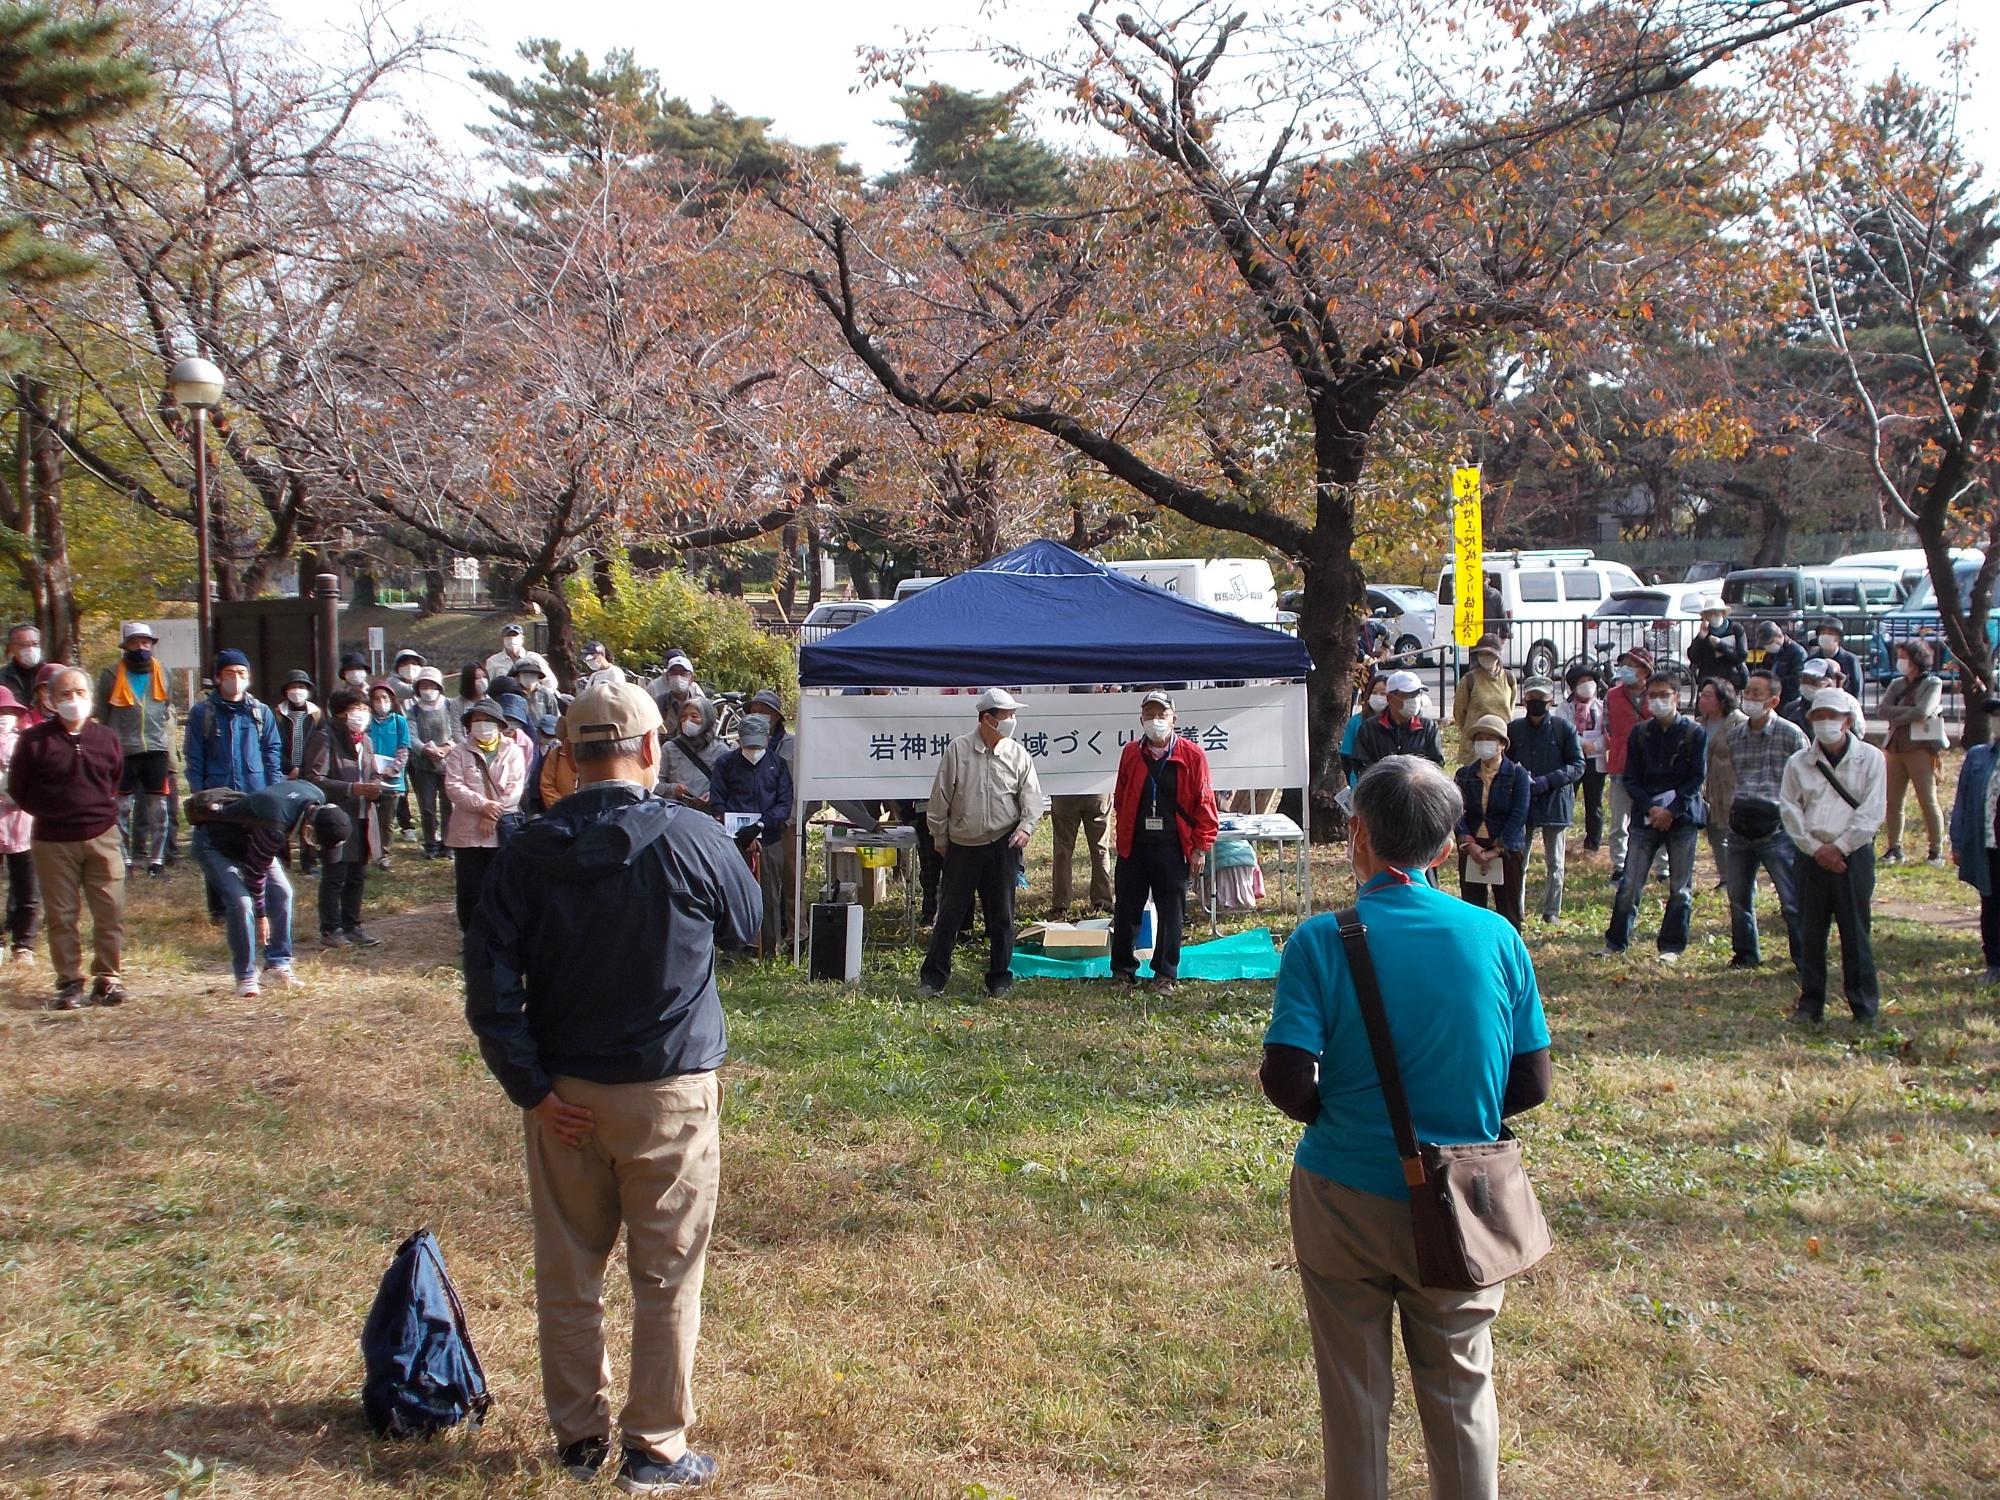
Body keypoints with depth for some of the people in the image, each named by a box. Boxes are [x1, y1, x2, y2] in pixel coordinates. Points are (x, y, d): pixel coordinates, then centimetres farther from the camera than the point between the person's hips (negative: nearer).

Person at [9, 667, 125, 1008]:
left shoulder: (108, 738, 7)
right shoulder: (34, 740, -1)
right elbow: (17, 789, 5)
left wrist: (103, 809, 8)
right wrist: (50, 813, 3)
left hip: (102, 837, 2)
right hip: (53, 842, -1)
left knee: (111, 912, -1)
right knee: (61, 915, 3)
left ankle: (108, 978, 10)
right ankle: (69, 982, 11)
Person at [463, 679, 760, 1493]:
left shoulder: (530, 849, -3)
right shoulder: (691, 838, -11)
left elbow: (490, 977, -6)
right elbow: (747, 924, 6)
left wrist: (530, 1087, -4)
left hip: (565, 1093, 3)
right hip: (669, 1092, -3)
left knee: (567, 1275, 15)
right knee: (667, 1278, 8)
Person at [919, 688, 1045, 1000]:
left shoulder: (1018, 755, 1)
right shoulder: (958, 749, -3)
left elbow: (1032, 798, 5)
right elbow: (940, 796, 2)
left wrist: (1026, 827, -12)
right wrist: (940, 838, 5)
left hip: (1002, 846, 1)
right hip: (962, 846, -1)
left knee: (1001, 916, 6)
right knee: (949, 913, 4)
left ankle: (1000, 980, 17)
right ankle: (932, 979, 13)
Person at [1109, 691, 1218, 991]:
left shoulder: (1192, 755, -4)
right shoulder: (1131, 753, 5)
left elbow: (1204, 803, -2)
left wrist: (1201, 846, -5)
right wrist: (1126, 830, 8)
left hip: (1173, 848, -2)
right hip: (1134, 846, 2)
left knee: (1171, 913, 5)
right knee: (1125, 910, 8)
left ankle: (1166, 974, 16)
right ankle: (1123, 969, 21)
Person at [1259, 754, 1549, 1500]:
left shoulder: (1323, 941, -15)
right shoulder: (1495, 936, -8)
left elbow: (1286, 1083, -20)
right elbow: (1530, 1086, -3)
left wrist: (1328, 1115, 2)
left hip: (1344, 1197, -1)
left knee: (1354, 1392, 16)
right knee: (1459, 1390, 19)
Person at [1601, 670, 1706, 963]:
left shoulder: (1695, 733, 0)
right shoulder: (1640, 734, 6)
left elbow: (1696, 779, -3)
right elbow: (1630, 779, 5)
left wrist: (1671, 811, -13)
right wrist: (1651, 808, -10)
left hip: (1682, 817, -1)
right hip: (1645, 817, 1)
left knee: (1680, 888, 4)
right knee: (1630, 884, -1)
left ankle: (1671, 946, 14)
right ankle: (1616, 942, 9)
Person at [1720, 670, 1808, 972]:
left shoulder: (1791, 734, -3)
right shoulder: (1732, 736, 11)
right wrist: (1724, 816, 11)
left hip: (1778, 830, -5)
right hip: (1739, 830, 5)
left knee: (1792, 900, -6)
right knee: (1739, 896, 12)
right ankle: (1746, 954, 27)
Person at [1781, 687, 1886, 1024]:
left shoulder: (1871, 759, 0)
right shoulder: (1799, 762, 8)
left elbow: (1872, 812, -6)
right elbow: (1790, 810, 4)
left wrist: (1838, 847, -11)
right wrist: (1815, 848, -7)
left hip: (1854, 855, -3)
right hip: (1812, 856, 3)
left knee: (1855, 932, -1)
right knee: (1811, 933, 5)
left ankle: (1865, 1006, 7)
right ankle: (1810, 1004, 13)